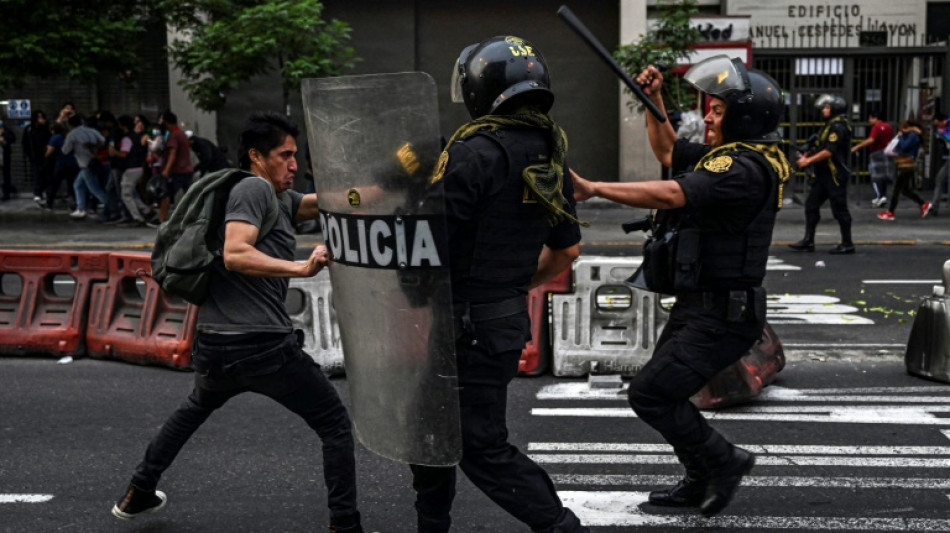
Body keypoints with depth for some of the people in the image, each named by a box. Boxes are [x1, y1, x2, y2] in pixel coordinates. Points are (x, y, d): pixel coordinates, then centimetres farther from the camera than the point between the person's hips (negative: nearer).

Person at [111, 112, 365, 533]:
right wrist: (301, 269, -28)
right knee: (335, 425, 3)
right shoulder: (255, 188, -8)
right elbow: (235, 254, -21)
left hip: (214, 343, 10)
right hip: (262, 344, -9)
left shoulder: (278, 197, 19)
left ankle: (139, 493, 44)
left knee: (196, 408, 35)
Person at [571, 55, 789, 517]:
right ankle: (702, 483, 32)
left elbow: (671, 195, -33)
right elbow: (669, 153, 25)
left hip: (721, 317, -10)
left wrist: (593, 188, -33)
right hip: (696, 308, 10)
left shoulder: (744, 168, -21)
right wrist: (654, 101, 13)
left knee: (649, 394, -11)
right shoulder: (727, 158, 11)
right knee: (662, 393, 18)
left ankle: (724, 461, 6)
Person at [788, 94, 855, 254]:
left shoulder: (838, 126, -14)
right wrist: (807, 156, 5)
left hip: (835, 175, -10)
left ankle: (847, 244, 6)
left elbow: (829, 151, -22)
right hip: (823, 174, 10)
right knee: (811, 205, 7)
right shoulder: (830, 125, 17)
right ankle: (808, 241, 9)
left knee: (839, 209, -3)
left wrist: (809, 161, -16)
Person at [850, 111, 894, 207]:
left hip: (877, 153, -8)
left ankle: (879, 196, -15)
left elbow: (871, 140, -27)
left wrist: (857, 146, -27)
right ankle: (883, 196, 13)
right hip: (886, 152, 8)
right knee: (884, 175, 12)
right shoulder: (889, 127, 10)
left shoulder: (876, 127, -15)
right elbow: (891, 140, 19)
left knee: (875, 176, -5)